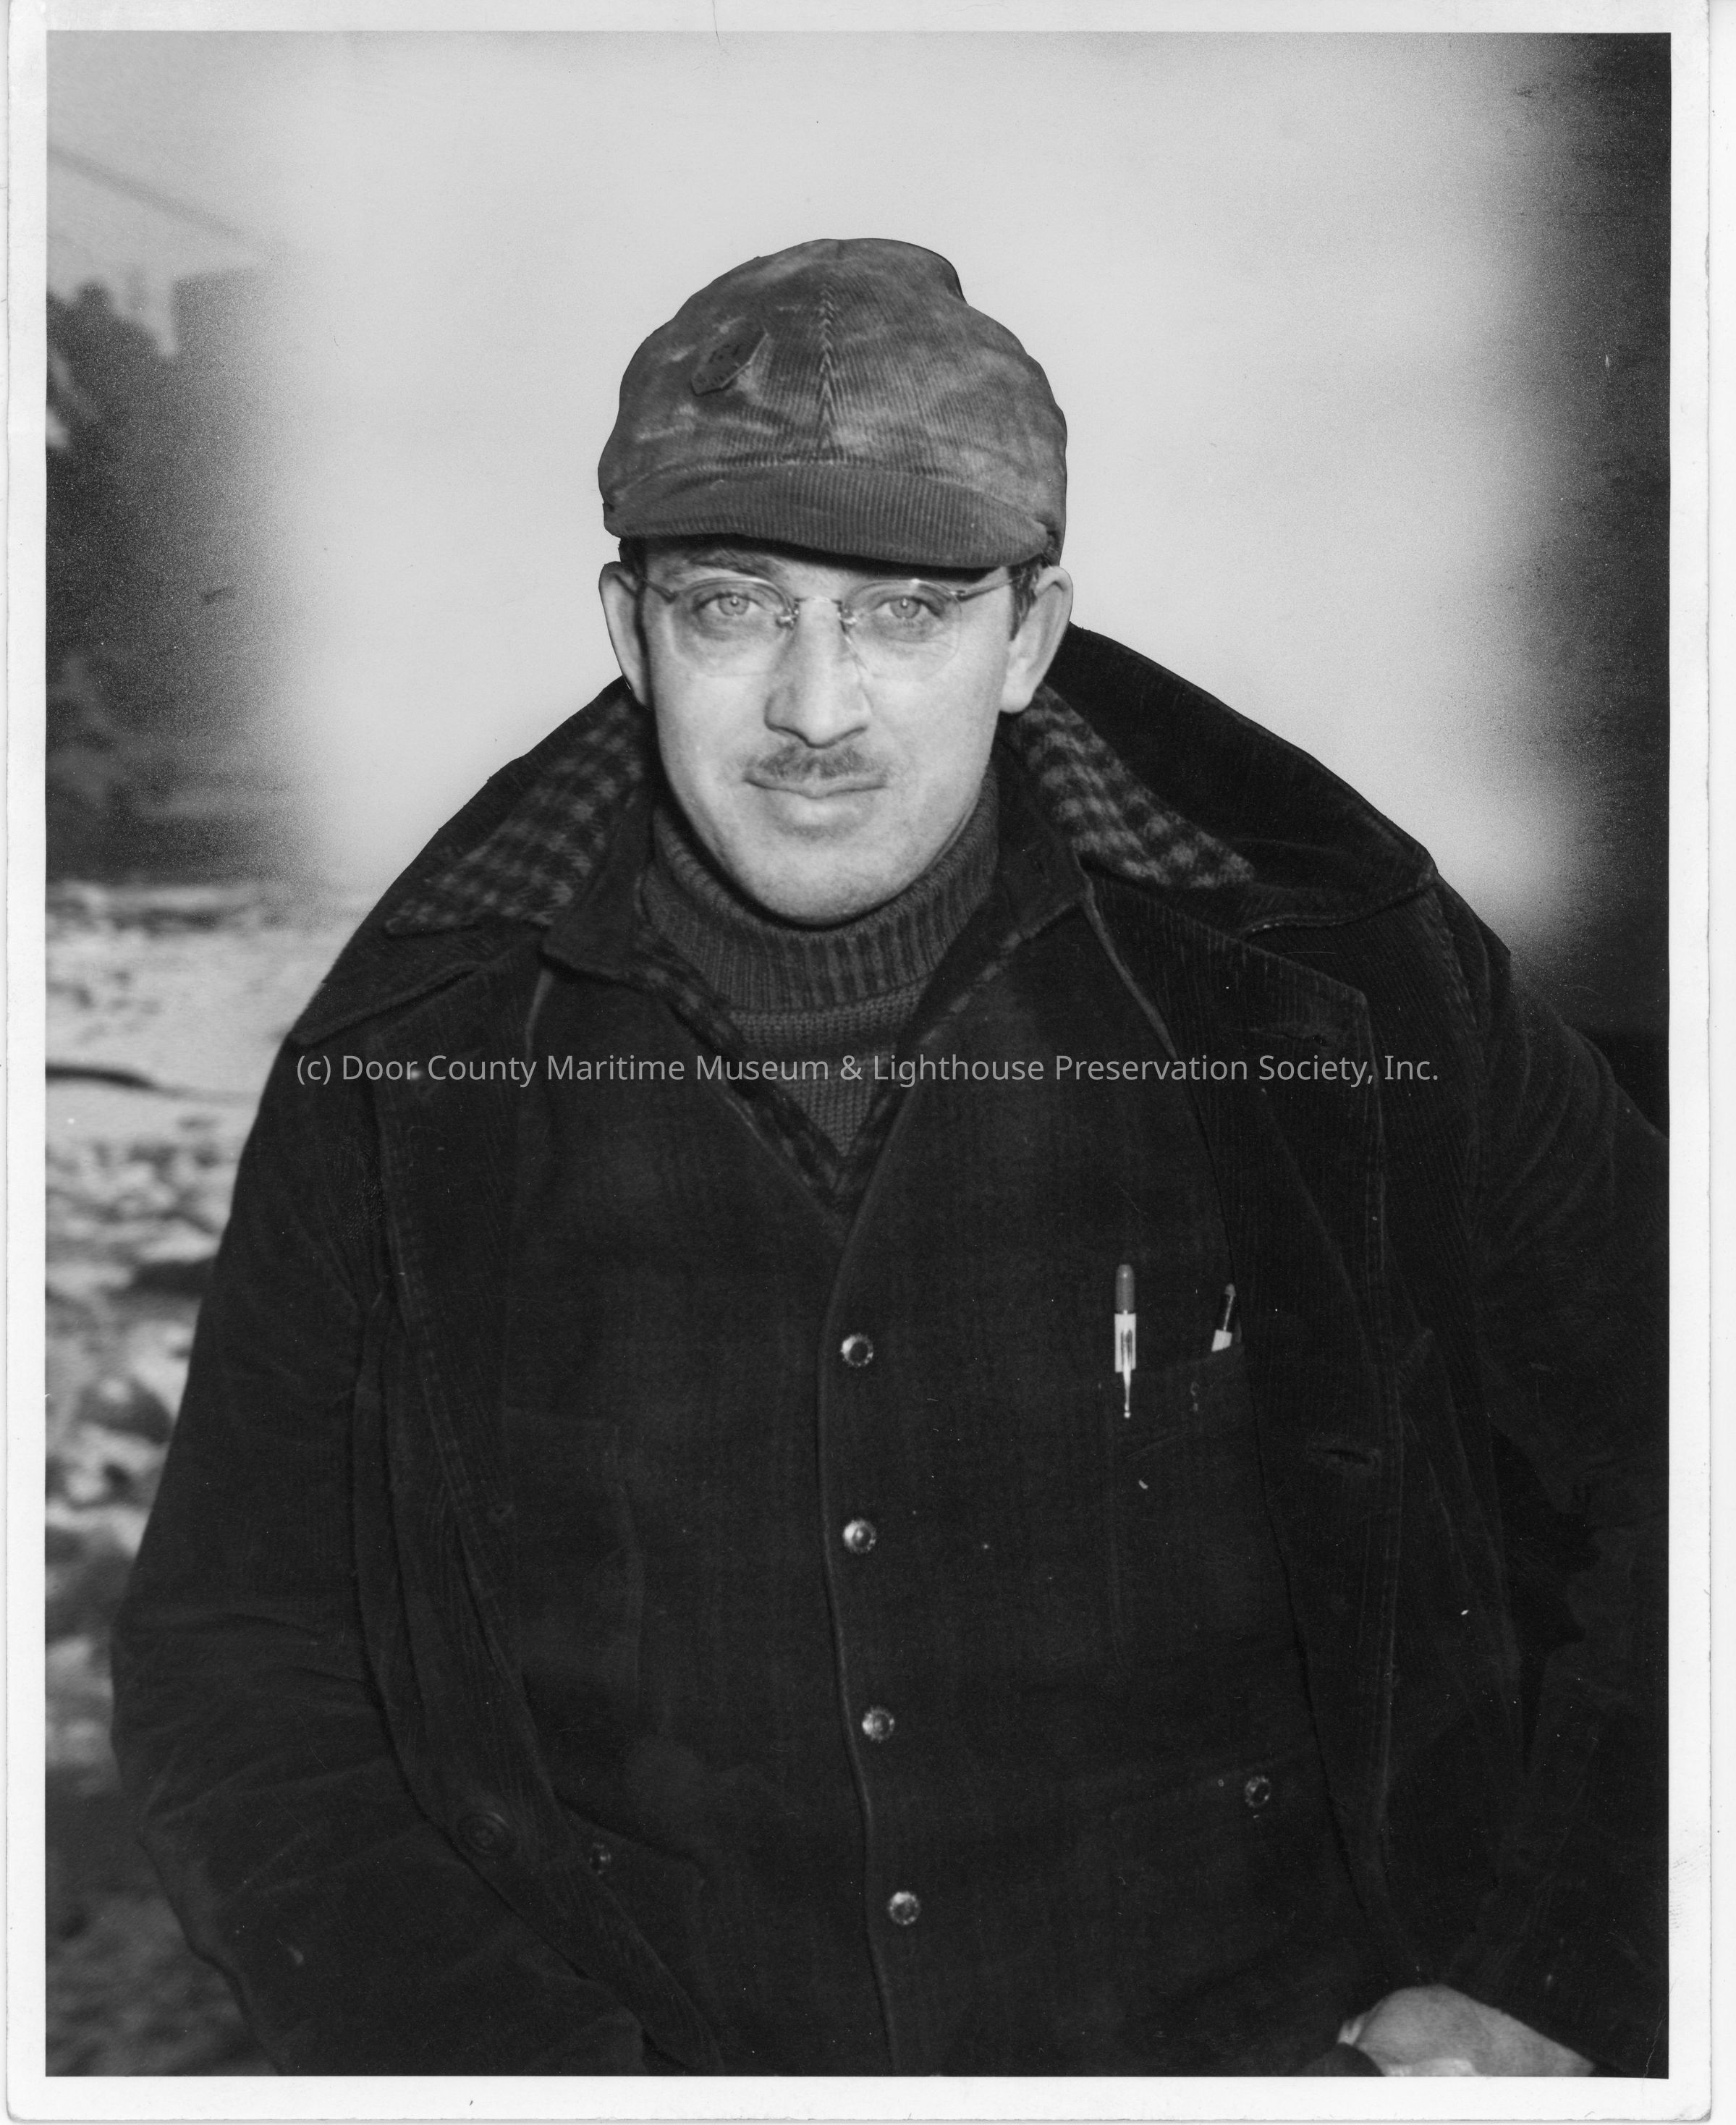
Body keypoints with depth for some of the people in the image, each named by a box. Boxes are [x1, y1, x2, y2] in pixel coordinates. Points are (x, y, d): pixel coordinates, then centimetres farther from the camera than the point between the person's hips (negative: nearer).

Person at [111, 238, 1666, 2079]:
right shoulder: (398, 1073, 0)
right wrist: (505, 2061, -7)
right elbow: (230, 1671, 5)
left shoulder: (1342, 983, -3)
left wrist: (1549, 1998, -2)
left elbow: (1660, 1506, 6)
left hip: (1278, 2050, 0)